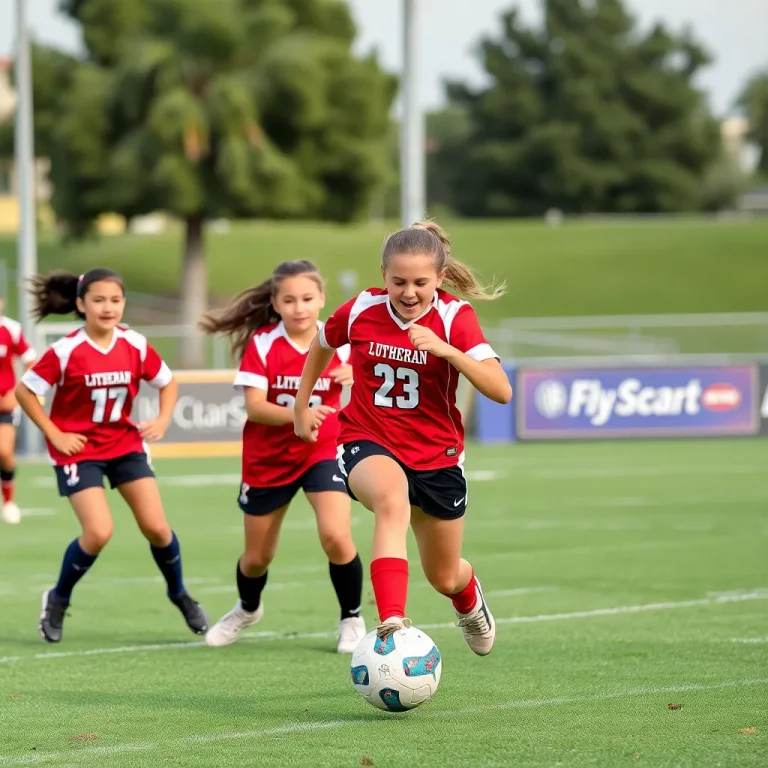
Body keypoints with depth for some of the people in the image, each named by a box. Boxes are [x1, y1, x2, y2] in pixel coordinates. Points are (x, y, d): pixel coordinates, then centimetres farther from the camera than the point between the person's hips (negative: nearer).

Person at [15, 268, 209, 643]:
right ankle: (58, 600, 6)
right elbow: (24, 391, -11)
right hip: (79, 449, -4)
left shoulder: (136, 346, -7)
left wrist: (162, 420, -6)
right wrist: (54, 434, -13)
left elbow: (167, 382, 10)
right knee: (99, 532, -18)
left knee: (156, 527, -2)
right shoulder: (66, 352, -18)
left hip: (126, 444, 4)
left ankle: (179, 594, 24)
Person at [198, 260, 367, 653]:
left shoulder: (340, 341, -10)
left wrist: (357, 375, -21)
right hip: (267, 459, 0)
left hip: (323, 452, 0)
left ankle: (352, 620, 0)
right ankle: (247, 609, 47)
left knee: (336, 536, -23)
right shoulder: (261, 344, -15)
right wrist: (296, 415, -41)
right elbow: (254, 406, -22)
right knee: (257, 557, 13)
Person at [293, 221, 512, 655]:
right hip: (368, 444, -1)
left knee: (445, 577, 15)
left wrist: (447, 350, -38)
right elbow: (323, 344, 16)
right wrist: (302, 405, 19)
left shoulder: (455, 318, -15)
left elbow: (501, 391, -27)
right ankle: (392, 626, -51)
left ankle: (470, 601, 55)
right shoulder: (362, 311, -9)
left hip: (437, 455, 1)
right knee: (392, 501, -39)